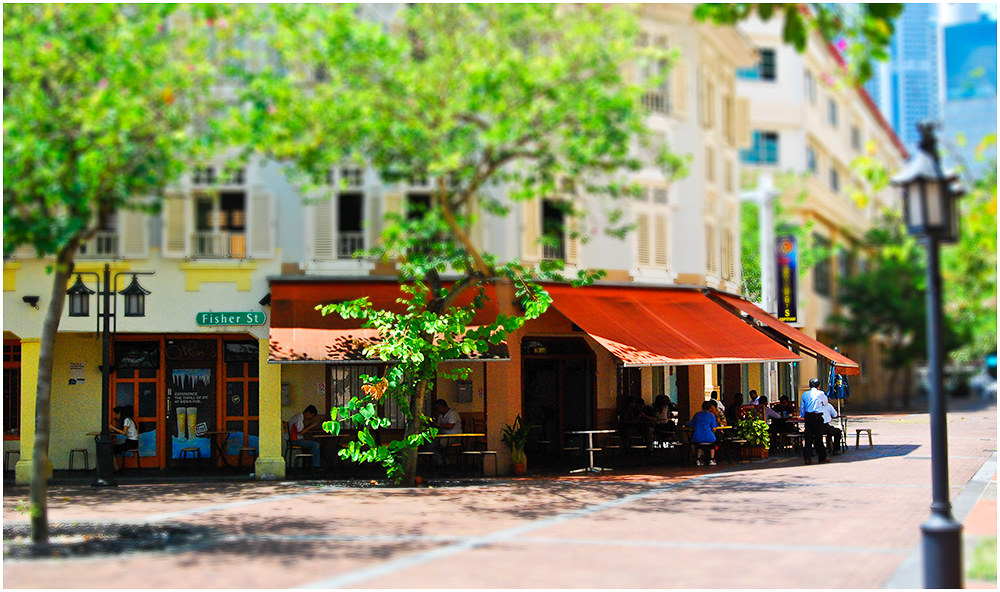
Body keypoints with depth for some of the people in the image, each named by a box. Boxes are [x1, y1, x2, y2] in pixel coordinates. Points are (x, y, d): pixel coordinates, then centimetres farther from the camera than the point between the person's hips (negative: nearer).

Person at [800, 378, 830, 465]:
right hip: (817, 416, -3)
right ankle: (822, 458, 12)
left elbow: (802, 407, 10)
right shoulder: (821, 393, -4)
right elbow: (826, 404, 13)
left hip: (807, 416, 3)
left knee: (808, 437, 5)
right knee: (818, 437, 4)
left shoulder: (805, 394, 6)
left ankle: (807, 458, -1)